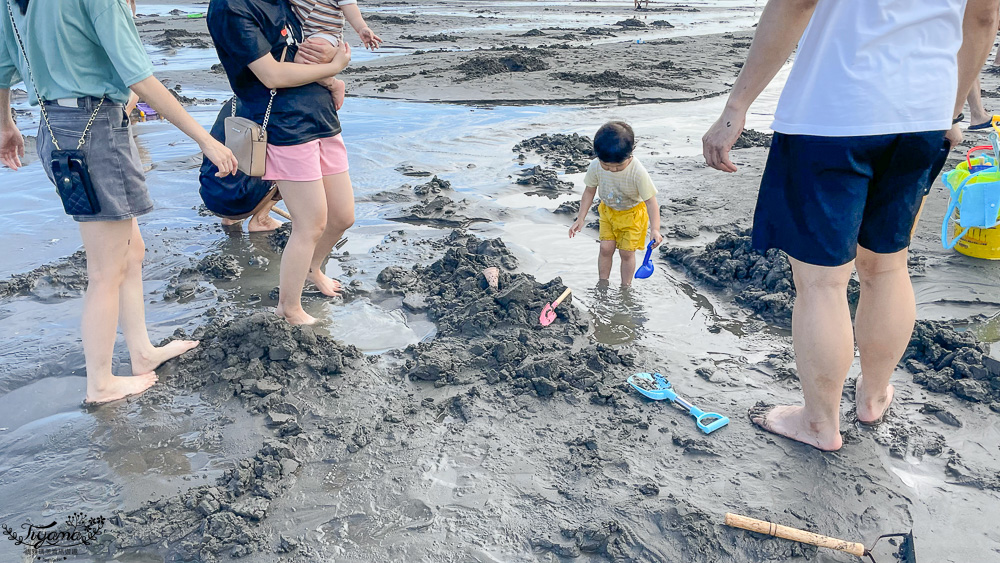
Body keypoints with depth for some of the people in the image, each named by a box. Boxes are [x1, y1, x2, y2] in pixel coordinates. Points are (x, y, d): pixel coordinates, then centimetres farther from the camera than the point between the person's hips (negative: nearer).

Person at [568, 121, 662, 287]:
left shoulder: (638, 172, -34)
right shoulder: (595, 166, -23)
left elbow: (650, 201, -28)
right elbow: (590, 191, -6)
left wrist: (655, 229, -38)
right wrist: (580, 219, -6)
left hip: (632, 213, -3)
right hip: (608, 210, 3)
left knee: (626, 252, 2)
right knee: (606, 248, 2)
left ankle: (625, 289, 19)